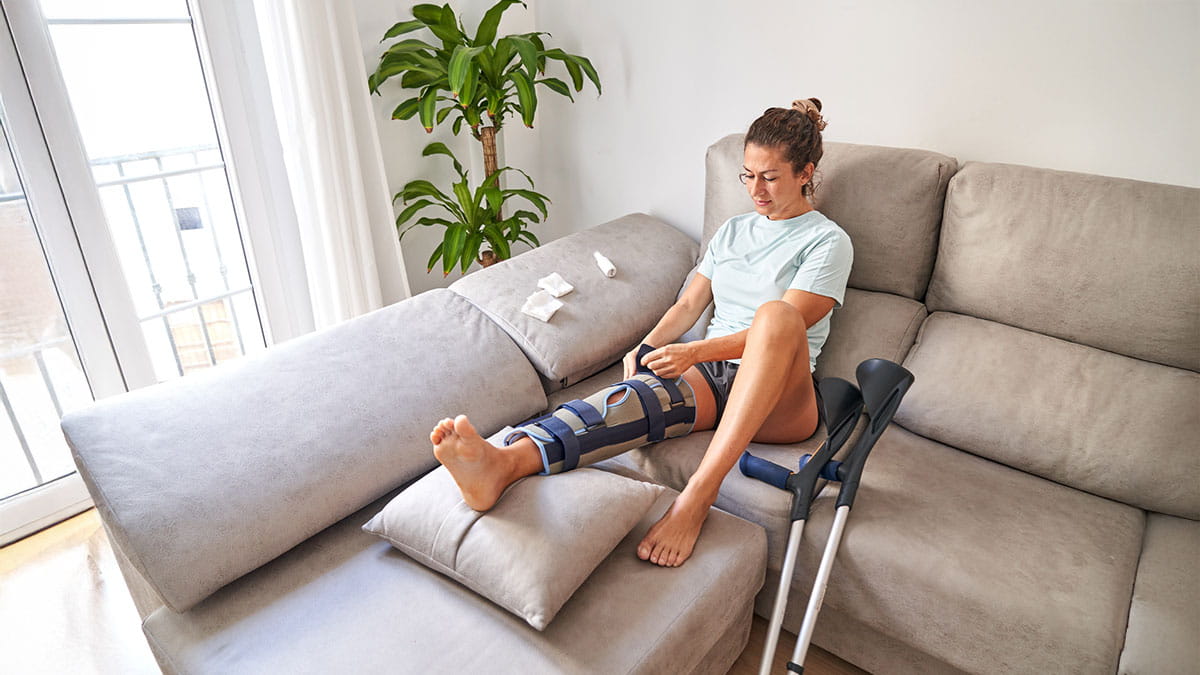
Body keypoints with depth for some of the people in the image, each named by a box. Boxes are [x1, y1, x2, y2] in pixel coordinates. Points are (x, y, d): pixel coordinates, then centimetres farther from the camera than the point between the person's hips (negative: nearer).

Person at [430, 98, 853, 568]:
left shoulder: (828, 241, 5)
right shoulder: (733, 230, 23)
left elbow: (783, 324, -9)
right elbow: (688, 305, 16)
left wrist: (693, 352, -21)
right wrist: (646, 350, -4)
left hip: (778, 398, -3)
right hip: (711, 374, 4)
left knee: (775, 314, -38)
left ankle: (696, 498, -45)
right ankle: (503, 464, -55)